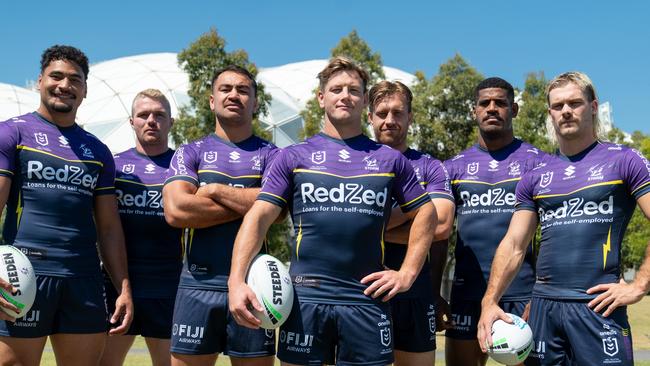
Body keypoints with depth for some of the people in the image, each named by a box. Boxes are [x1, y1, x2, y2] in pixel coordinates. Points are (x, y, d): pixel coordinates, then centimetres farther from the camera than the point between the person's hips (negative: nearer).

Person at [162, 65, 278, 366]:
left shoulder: (270, 155, 8)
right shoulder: (190, 152, 9)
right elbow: (175, 210, -9)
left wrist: (217, 190, -6)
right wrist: (246, 204, -7)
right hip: (199, 284, 0)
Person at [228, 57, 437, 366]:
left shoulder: (390, 159, 11)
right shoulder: (294, 157, 7)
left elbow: (426, 213, 15)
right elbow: (258, 217, -1)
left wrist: (407, 274, 6)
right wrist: (237, 280, -14)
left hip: (368, 299, 1)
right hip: (306, 297, -1)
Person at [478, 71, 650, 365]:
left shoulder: (623, 161, 1)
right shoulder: (535, 177, 12)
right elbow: (513, 245, 9)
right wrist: (490, 302, -1)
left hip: (598, 305, -4)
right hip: (543, 305, 4)